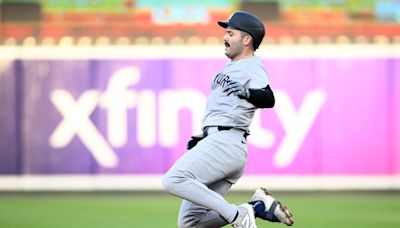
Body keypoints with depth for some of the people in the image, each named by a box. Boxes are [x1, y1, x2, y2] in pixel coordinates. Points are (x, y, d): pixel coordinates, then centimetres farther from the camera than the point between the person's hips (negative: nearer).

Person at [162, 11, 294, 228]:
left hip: (225, 143, -10)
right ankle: (257, 206, 1)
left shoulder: (252, 67, -6)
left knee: (173, 181, -28)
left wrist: (246, 92, -46)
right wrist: (203, 138, 31)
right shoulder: (230, 67, 25)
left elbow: (268, 99, -27)